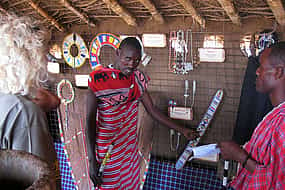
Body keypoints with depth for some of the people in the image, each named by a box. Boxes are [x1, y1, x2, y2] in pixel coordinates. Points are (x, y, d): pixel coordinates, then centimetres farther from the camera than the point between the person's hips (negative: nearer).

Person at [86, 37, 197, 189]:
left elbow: (152, 110, 7)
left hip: (131, 146, 5)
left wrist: (181, 129, 3)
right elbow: (90, 120, -15)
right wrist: (92, 160, -18)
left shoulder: (138, 79, 3)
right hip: (108, 150, -5)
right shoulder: (99, 79, -15)